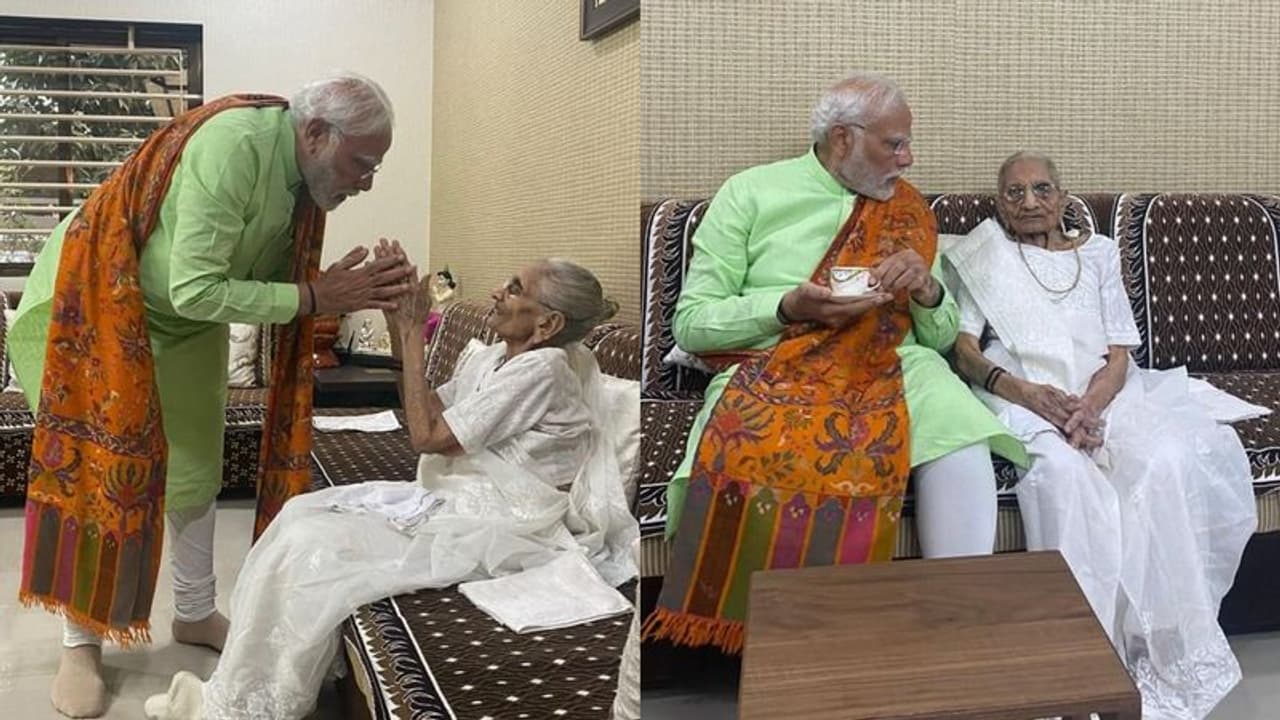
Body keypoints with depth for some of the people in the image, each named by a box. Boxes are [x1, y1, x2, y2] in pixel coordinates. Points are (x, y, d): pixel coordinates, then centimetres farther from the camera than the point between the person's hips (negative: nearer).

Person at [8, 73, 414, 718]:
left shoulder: (307, 170, -9)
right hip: (94, 303, -8)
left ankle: (195, 614, 27)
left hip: (183, 324, 8)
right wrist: (315, 296, -34)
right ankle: (81, 641, 11)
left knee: (194, 468, 11)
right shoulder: (235, 145, -35)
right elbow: (194, 291, -36)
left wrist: (342, 288, -21)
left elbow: (269, 274, -4)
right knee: (99, 466, -3)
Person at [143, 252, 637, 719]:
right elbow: (429, 413, 12)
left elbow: (426, 435, -18)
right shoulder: (495, 357, 8)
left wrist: (414, 333, -10)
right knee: (302, 516, -2)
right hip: (458, 502, 9)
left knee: (315, 550, -16)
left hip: (499, 531, -9)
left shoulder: (543, 368, -21)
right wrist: (399, 327, 4)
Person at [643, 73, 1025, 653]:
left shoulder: (907, 212, 15)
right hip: (769, 367, -3)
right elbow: (690, 322, 1)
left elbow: (940, 337, 18)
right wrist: (788, 307, -14)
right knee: (749, 450, -36)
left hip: (886, 366, 3)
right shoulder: (750, 193, 4)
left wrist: (929, 292, -5)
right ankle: (735, 634, -18)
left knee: (960, 431, -29)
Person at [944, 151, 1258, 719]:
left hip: (1102, 395, 3)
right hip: (1021, 399, -2)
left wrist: (1090, 404, -13)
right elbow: (965, 352, 2)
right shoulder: (983, 257, 15)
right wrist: (1028, 393, -17)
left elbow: (1119, 355, 10)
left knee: (1167, 462, -30)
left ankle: (1164, 647, -23)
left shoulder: (1098, 252, 21)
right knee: (1063, 471, -36)